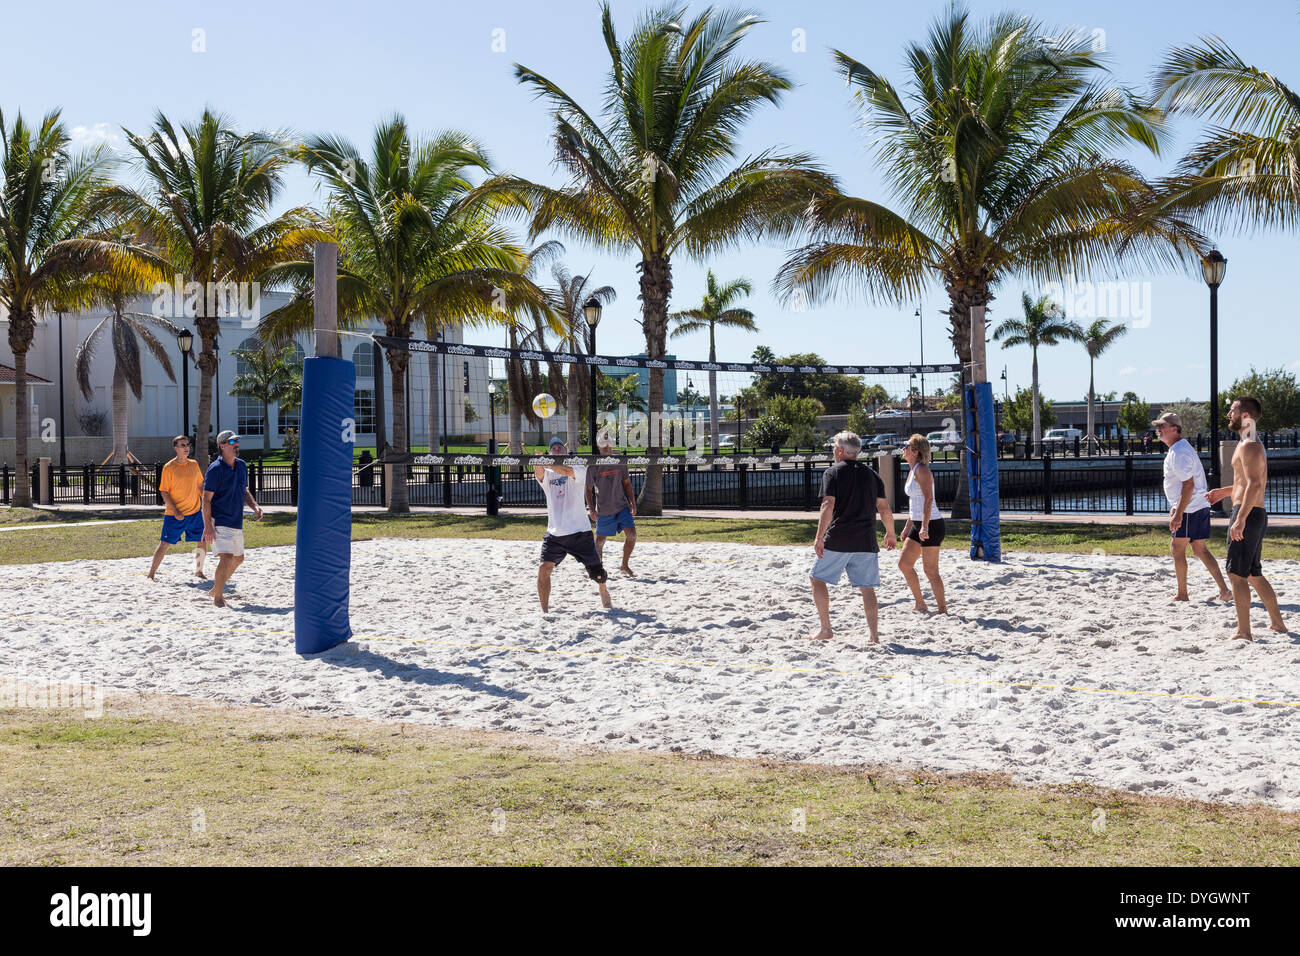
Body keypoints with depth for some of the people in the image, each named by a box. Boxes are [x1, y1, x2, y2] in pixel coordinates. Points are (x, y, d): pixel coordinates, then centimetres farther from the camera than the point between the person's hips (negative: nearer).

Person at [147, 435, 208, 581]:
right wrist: (175, 511, -16)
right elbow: (164, 492, -8)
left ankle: (198, 571, 21)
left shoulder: (194, 464, 6)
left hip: (195, 512, 5)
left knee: (203, 541, 5)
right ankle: (151, 573, 6)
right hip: (174, 514, -5)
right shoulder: (169, 467, -8)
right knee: (164, 544, -4)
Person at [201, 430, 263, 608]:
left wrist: (254, 506, 4)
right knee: (227, 558, -17)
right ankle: (218, 598, -5)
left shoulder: (241, 465, 10)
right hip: (219, 522, -8)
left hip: (236, 522, 8)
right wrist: (208, 526, -20)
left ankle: (217, 588, 34)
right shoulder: (215, 469, -13)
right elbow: (206, 499, -14)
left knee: (238, 558, 16)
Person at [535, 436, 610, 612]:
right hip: (555, 534, 2)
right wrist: (537, 464, -41)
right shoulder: (546, 474, 6)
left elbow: (568, 471, -24)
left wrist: (546, 463, -37)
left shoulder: (578, 469, 0)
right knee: (544, 568, -16)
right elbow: (539, 473, -18)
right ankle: (544, 609, -3)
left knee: (597, 573, 6)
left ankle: (603, 589, 40)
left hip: (580, 532, -2)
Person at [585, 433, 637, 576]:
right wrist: (591, 509, -10)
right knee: (600, 540, 7)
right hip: (603, 510, -2)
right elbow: (588, 489, -2)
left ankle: (624, 565, 4)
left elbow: (627, 484, 11)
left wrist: (633, 503, 4)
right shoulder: (593, 466, -6)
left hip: (622, 506, 2)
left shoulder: (620, 462, 3)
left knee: (631, 534, -11)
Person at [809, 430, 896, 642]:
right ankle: (874, 634, 4)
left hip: (837, 540, -4)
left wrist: (819, 537, -16)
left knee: (818, 578, 9)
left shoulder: (833, 472, -2)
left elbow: (828, 506, -13)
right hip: (866, 541, 4)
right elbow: (884, 508, 11)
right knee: (867, 587, 8)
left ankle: (826, 629, 5)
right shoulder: (871, 475, 11)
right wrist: (890, 534, 24)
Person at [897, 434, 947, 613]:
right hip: (918, 525, 10)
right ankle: (920, 604, 20)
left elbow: (928, 499, -22)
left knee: (930, 570, -5)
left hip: (931, 524, -10)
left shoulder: (922, 470, -14)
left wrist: (924, 526, -29)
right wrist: (908, 526, 25)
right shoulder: (912, 470, 15)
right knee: (904, 564, 10)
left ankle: (943, 610, 3)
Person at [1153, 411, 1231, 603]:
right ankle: (1224, 590, 8)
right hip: (1201, 507, 10)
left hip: (1189, 509, -10)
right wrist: (1176, 507, 28)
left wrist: (1178, 514, -24)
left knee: (1177, 549, 0)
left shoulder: (1179, 452, -17)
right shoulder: (1178, 449, 16)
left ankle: (1182, 594, 6)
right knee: (1200, 549, 11)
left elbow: (1188, 485, -23)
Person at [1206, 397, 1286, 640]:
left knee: (1237, 574, -8)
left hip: (1247, 514, -10)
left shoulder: (1249, 446, -14)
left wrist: (1240, 519, -30)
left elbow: (1255, 484, -24)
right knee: (1253, 574, 19)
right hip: (1257, 514, 10)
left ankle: (1243, 633, -8)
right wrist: (1225, 492, 30)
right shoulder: (1254, 444, 19)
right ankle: (1277, 623, 27)